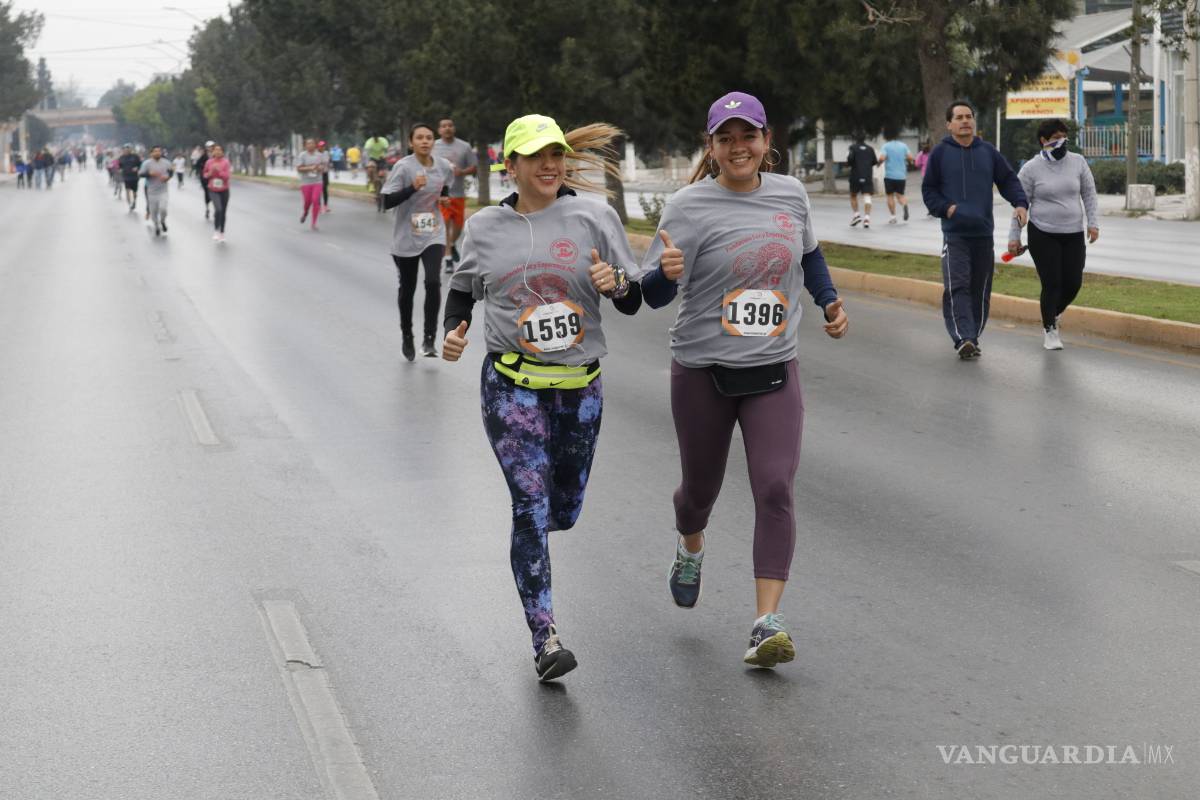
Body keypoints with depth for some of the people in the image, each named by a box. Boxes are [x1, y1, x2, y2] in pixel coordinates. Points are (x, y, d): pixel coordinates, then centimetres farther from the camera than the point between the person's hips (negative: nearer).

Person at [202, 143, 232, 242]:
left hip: (224, 190, 1)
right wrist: (210, 173, -12)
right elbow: (205, 175, 9)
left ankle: (222, 233, 24)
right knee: (218, 209, -22)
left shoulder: (226, 162, -7)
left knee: (223, 212, 9)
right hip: (213, 190, -1)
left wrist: (219, 170, -25)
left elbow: (227, 175, -12)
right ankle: (216, 231, -6)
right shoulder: (209, 162, -3)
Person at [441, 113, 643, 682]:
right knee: (532, 506, -13)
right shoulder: (485, 228, 3)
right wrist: (453, 331, 0)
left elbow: (633, 302, 3)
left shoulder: (594, 218, 0)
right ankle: (544, 639, -11)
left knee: (563, 512, 11)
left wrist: (616, 283, -20)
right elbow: (462, 288, 20)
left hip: (580, 385, 2)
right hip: (511, 385, -2)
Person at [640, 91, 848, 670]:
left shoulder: (790, 193, 2)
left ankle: (767, 624, -11)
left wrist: (829, 301, 11)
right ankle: (690, 546, 52)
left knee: (775, 489, -13)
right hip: (702, 371, -2)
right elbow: (653, 293, -16)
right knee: (701, 486, 15)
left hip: (774, 370, 2)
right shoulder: (689, 206, -11)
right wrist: (667, 271, -37)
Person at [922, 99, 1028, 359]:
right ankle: (963, 338, -22)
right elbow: (928, 189, 5)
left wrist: (1020, 203, -6)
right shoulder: (940, 153, 1)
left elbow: (1008, 180, 11)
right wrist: (946, 208, -11)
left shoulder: (988, 152, 8)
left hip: (983, 233, 4)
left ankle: (973, 338, 18)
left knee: (981, 290, 8)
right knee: (957, 287, -16)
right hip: (954, 233, -3)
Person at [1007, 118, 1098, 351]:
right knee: (1051, 284, -6)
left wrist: (1093, 222, 1)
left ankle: (1053, 315, 32)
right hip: (1042, 235, -3)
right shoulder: (1031, 169, -6)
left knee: (1073, 284, 2)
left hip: (1073, 234, 3)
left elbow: (1089, 194, 9)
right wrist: (1014, 236, -2)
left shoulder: (1078, 162, 2)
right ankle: (1049, 331, 10)